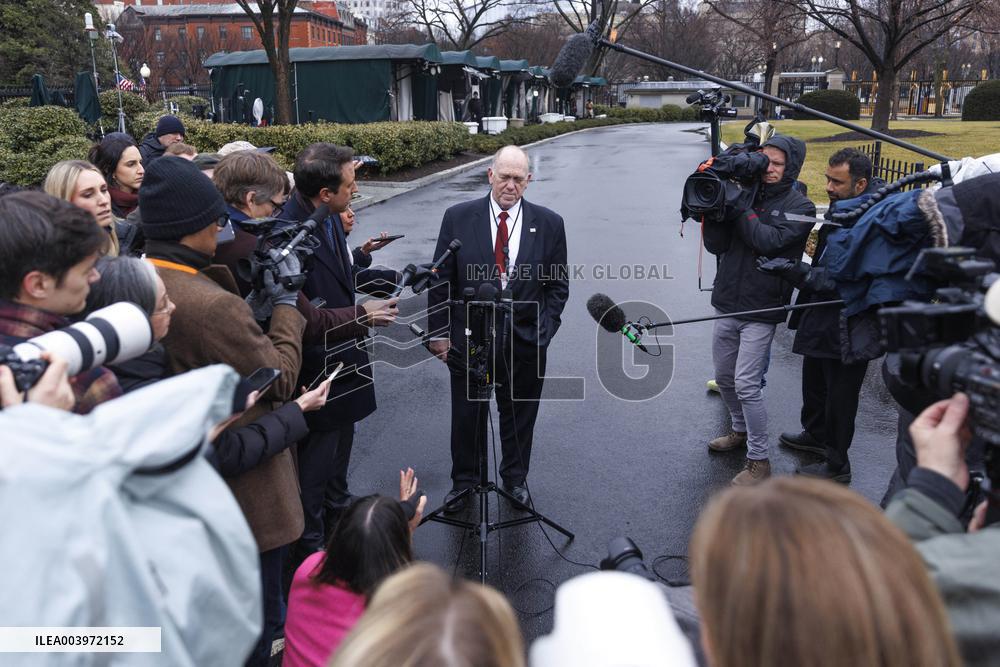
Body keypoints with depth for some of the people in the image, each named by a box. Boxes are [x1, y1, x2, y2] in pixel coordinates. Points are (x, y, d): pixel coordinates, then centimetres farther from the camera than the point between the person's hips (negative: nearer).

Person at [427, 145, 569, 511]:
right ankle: (463, 480, 36)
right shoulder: (458, 218, -5)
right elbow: (440, 280, -1)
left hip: (525, 340, 1)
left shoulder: (548, 223, -2)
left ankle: (515, 478, 40)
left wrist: (543, 330, -6)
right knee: (466, 416, 15)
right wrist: (439, 332, -4)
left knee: (519, 416, 17)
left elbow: (558, 285, 3)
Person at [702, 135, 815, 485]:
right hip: (727, 304, 5)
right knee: (724, 378, 16)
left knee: (746, 384, -9)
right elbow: (716, 246, 1)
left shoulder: (799, 207, -5)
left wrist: (739, 208, -17)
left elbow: (769, 240, -22)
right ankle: (740, 431, 40)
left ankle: (759, 460, 4)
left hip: (761, 311, -5)